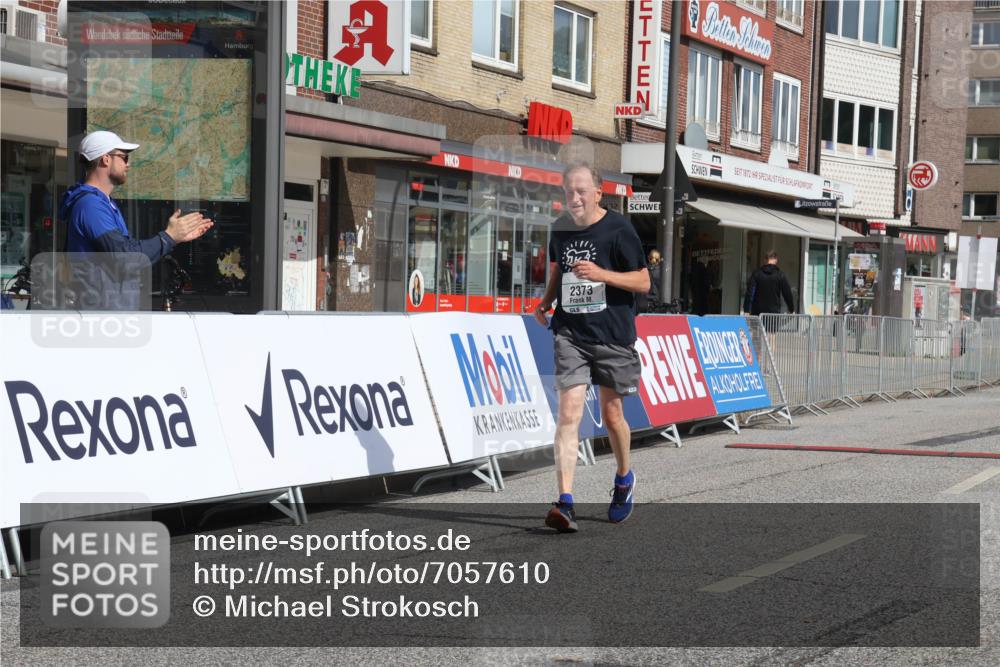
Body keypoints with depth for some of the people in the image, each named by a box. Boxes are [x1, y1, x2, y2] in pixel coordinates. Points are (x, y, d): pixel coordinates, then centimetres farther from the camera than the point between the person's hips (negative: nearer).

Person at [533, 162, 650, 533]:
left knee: (611, 414, 10)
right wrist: (545, 302, 9)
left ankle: (624, 478, 39)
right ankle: (565, 503, -17)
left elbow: (643, 282, -7)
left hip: (612, 335, -2)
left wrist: (601, 274, -20)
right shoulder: (560, 228, 7)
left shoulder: (618, 230, -8)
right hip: (570, 332, 3)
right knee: (569, 412, -11)